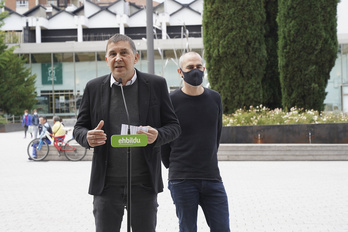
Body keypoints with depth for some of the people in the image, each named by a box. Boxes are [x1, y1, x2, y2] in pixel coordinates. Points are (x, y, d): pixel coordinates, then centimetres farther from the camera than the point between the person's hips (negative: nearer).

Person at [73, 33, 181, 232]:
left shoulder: (156, 85, 2)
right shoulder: (94, 88, 6)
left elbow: (174, 126, 4)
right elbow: (79, 127, 10)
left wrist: (157, 136, -18)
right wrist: (88, 137, -14)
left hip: (144, 184, -1)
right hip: (107, 184, 1)